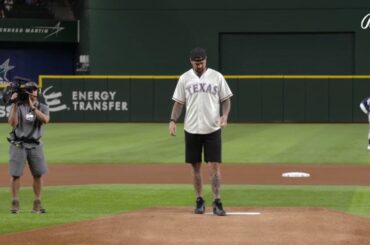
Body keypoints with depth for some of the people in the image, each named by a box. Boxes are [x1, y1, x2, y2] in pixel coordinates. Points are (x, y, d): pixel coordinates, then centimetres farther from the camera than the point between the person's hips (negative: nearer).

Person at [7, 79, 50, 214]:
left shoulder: (42, 107, 5)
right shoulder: (18, 107, 1)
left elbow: (45, 120, -16)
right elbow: (12, 123, -14)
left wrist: (33, 107, -22)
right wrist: (15, 105, -20)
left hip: (35, 145, 2)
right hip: (18, 145, -2)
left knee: (38, 174, 1)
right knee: (16, 174, -3)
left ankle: (37, 205, 9)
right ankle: (15, 203, 5)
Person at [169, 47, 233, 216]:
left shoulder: (216, 76, 1)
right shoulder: (185, 78, 4)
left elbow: (226, 99, 5)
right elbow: (179, 102, 6)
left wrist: (225, 115, -13)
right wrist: (173, 121, -8)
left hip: (212, 129, -1)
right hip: (192, 130, 1)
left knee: (214, 165, -7)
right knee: (196, 166, 6)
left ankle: (217, 202, -4)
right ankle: (199, 201, 17)